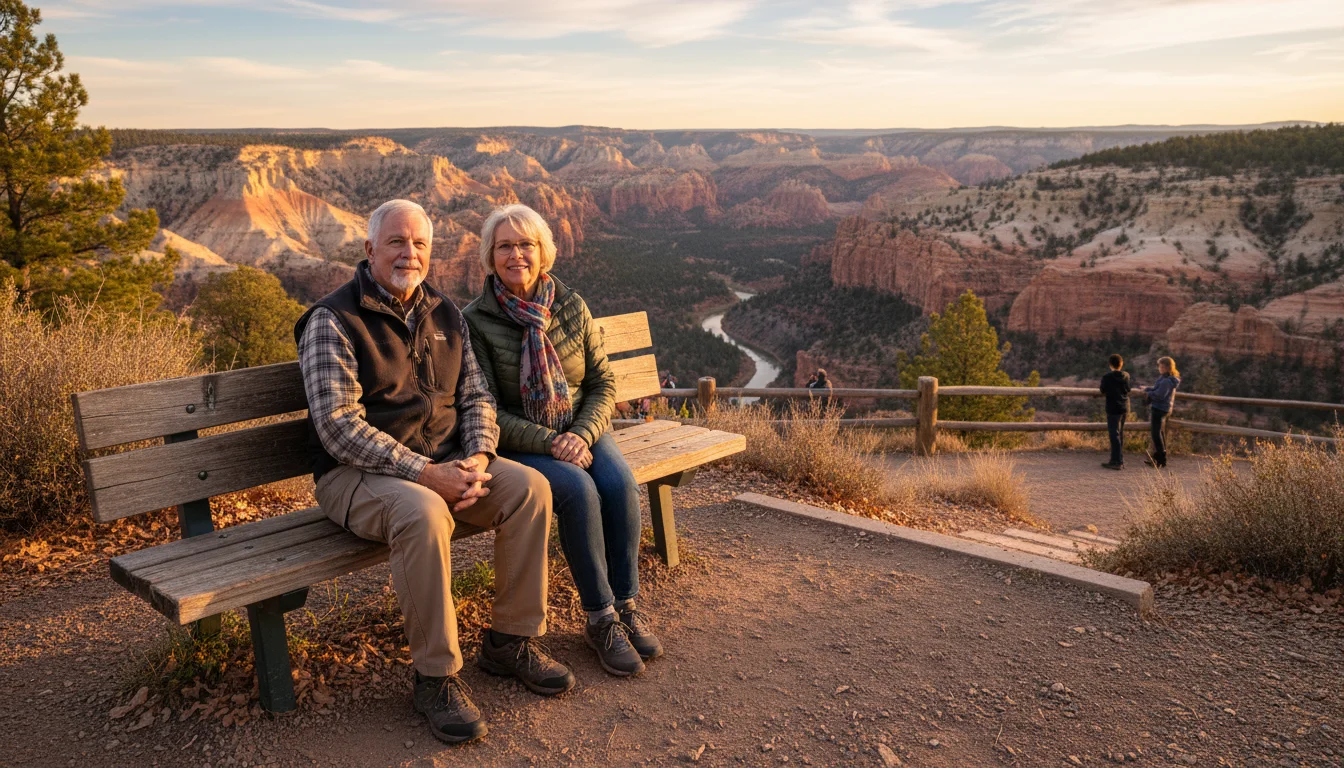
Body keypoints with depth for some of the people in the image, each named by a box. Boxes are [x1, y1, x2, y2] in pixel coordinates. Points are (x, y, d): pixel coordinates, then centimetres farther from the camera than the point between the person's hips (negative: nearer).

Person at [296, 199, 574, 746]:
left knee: (530, 487, -16)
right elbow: (338, 426, -18)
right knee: (423, 513, -37)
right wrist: (423, 473, -25)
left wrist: (477, 459, -10)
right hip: (358, 474, -6)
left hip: (444, 462, 6)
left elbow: (475, 396, 11)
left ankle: (510, 641, -1)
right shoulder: (333, 320, -9)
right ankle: (436, 677, -20)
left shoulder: (444, 315, 12)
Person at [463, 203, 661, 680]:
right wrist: (551, 443, -22)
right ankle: (600, 620, -17)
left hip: (580, 431, 3)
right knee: (577, 490, -31)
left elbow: (603, 384, 3)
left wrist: (582, 434, -16)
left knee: (619, 483, -26)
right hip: (518, 445, -3)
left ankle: (626, 605, -11)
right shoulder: (476, 322, -8)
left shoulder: (571, 307, 2)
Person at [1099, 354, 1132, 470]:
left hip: (1113, 408, -6)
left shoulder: (1106, 378, -13)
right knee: (1120, 434, 14)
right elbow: (1128, 390, 12)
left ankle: (1116, 462, -6)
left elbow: (1103, 391, -1)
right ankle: (1120, 460, 20)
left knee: (1114, 434, -4)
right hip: (1124, 408, 6)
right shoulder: (1126, 376, 2)